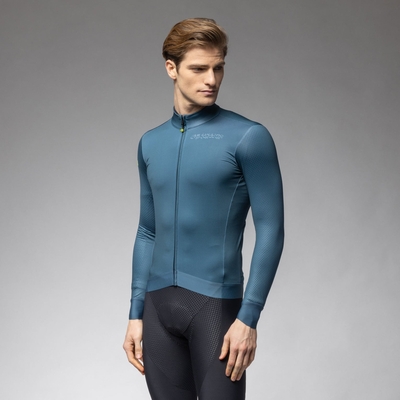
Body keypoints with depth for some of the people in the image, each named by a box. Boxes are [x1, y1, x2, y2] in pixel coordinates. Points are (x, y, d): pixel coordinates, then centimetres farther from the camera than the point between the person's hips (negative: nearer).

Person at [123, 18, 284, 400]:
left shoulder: (248, 137, -6)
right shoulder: (150, 144, 11)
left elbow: (270, 230, -9)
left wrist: (248, 317, -15)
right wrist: (136, 314, 11)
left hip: (215, 305, -5)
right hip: (159, 305, 5)